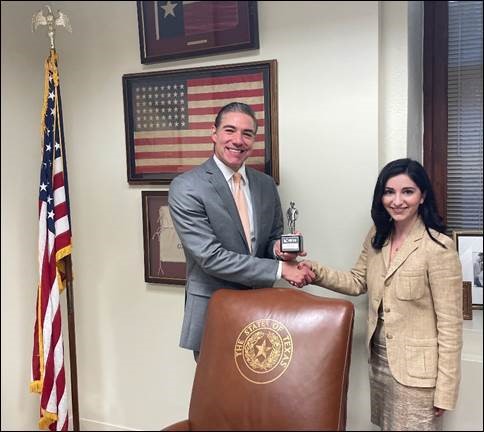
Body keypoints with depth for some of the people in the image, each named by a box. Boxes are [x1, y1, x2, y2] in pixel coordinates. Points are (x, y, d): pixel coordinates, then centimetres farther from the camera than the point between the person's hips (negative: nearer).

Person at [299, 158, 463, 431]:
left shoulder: (439, 248, -20)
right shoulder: (377, 237, 1)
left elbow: (450, 324, -17)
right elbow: (358, 282, 10)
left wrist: (445, 389, -14)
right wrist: (317, 272, -7)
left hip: (416, 368, -6)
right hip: (379, 358, 7)